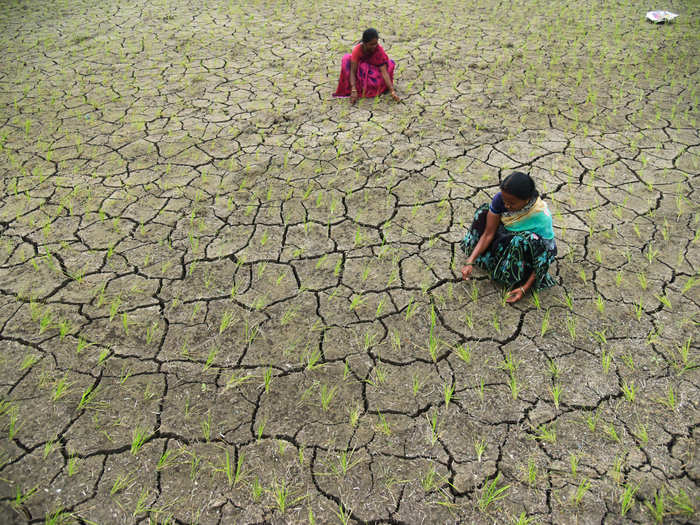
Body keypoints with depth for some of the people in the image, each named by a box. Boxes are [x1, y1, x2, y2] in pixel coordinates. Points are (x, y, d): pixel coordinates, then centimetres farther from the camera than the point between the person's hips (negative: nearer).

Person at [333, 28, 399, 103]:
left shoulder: (379, 50, -28)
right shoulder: (357, 50, -30)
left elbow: (384, 72, -34)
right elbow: (353, 71, -33)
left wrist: (392, 91, -44)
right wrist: (353, 90, -48)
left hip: (374, 69, 1)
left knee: (390, 63, -25)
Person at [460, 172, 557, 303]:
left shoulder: (542, 217, -34)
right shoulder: (500, 199, -24)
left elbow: (544, 258, -26)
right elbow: (488, 233, -17)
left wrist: (525, 288, -29)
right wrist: (470, 262, -25)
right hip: (505, 239, 5)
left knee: (523, 240, -39)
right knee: (483, 212, -14)